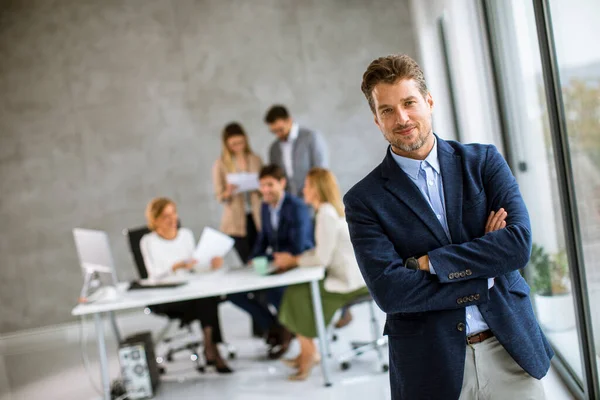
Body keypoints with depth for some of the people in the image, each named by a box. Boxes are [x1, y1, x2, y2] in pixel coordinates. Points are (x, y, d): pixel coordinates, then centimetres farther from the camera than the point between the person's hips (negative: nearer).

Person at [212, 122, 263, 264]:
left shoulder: (255, 160, 8)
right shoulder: (220, 164, 0)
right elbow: (219, 196, -1)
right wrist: (228, 192, -22)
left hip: (257, 217, 3)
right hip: (236, 220, -2)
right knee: (246, 262, -6)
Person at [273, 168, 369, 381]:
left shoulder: (326, 213, -18)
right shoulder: (334, 209, 13)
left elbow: (322, 258, -19)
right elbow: (323, 250, 15)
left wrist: (293, 261, -5)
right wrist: (295, 258, 5)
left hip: (348, 282, -9)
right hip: (352, 275, 9)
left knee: (297, 295, -2)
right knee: (299, 290, 11)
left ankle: (309, 353, 12)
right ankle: (308, 352, 15)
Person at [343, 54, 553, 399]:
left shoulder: (484, 161, 2)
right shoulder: (364, 200, -4)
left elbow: (520, 242, -10)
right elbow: (388, 290, -15)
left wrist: (428, 263, -14)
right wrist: (485, 278, -13)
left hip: (511, 349, 2)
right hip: (431, 369, -2)